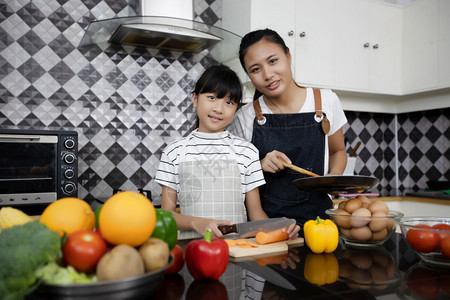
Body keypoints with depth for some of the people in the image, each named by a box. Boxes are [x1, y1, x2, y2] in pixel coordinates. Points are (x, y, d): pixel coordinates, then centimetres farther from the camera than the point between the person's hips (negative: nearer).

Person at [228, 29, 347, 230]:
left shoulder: (326, 101, 3)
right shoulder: (246, 118, -1)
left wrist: (334, 177, -1)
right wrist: (259, 166, -11)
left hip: (317, 214, 1)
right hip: (264, 218, 0)